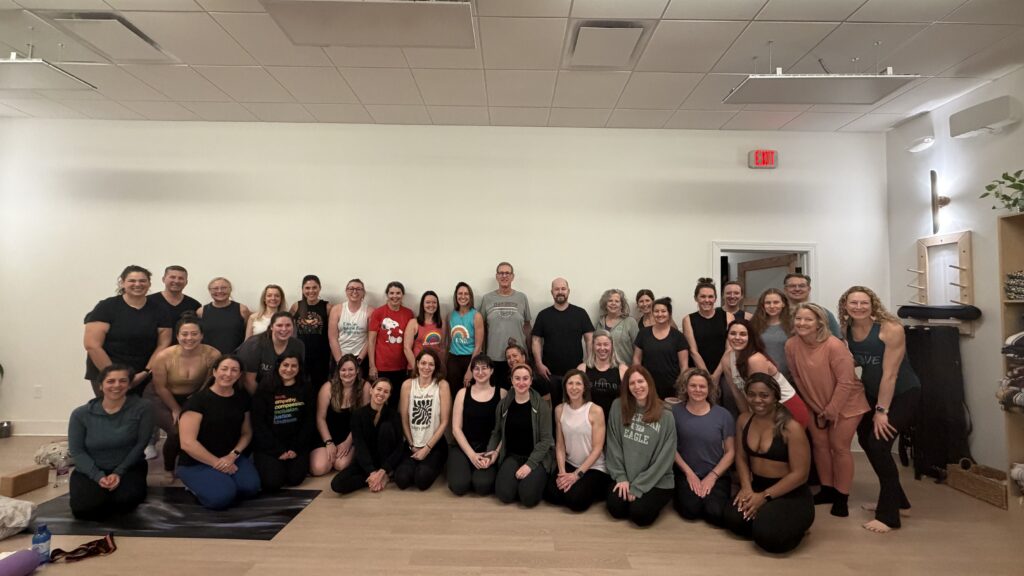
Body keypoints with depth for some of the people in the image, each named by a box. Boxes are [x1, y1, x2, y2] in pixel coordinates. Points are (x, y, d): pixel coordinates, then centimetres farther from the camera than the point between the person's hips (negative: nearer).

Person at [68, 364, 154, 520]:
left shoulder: (141, 408, -11)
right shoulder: (81, 414, -6)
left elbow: (140, 445, -8)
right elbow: (77, 451, -5)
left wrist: (119, 473, -17)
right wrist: (98, 476, -17)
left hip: (128, 467, -1)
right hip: (90, 470, 1)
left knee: (125, 501, -28)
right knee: (85, 508, -23)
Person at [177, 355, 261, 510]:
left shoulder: (242, 398, 3)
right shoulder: (198, 400, -14)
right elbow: (187, 443, -18)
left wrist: (233, 455, -9)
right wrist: (216, 462, -16)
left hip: (231, 458, 5)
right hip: (196, 462, -4)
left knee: (251, 487, -21)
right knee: (222, 496, -28)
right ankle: (196, 485, 4)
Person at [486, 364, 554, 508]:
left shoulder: (541, 405, -8)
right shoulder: (503, 404, 3)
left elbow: (546, 439, -10)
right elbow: (496, 432, 13)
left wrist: (530, 464, -18)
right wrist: (491, 451, -5)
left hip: (537, 458, -2)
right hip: (512, 456, 3)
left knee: (528, 497, -23)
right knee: (504, 494, -21)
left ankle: (537, 479, 10)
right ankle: (518, 480, 12)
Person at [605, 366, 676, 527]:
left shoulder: (666, 417, -9)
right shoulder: (618, 407, -3)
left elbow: (665, 459, -11)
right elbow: (613, 444, 0)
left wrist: (637, 487, -13)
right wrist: (621, 476, -7)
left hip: (657, 481, -2)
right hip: (625, 477, 2)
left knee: (639, 514, -20)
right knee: (615, 508, -18)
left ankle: (653, 499, 12)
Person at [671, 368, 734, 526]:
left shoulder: (723, 415, -4)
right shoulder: (675, 412, -5)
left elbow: (730, 451, 1)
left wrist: (712, 476, -8)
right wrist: (689, 473, -6)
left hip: (717, 475, 1)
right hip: (686, 474, -1)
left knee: (715, 513, -21)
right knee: (691, 510, -24)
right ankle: (680, 494, 11)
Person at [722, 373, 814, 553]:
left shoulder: (791, 428, -18)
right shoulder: (744, 420, -1)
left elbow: (799, 474, -16)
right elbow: (741, 458, 6)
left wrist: (765, 496, -18)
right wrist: (746, 488, -11)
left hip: (791, 494, -4)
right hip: (757, 487, 5)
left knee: (767, 536, -25)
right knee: (733, 519, -21)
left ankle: (796, 526, 9)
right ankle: (765, 521, 9)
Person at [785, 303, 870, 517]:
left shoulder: (834, 346, -27)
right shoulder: (791, 345, -13)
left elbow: (846, 381, -22)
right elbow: (798, 378, -3)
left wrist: (832, 409, -16)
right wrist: (815, 406, 0)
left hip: (846, 403, -4)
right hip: (817, 405, 5)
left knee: (839, 447, -3)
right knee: (819, 443, 8)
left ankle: (842, 497, 12)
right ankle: (827, 490, 25)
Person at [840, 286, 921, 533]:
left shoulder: (891, 328, -23)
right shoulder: (847, 330, -6)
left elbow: (890, 373, -22)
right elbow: (847, 363, 12)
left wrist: (881, 411, -21)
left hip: (903, 394, -7)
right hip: (871, 393, 7)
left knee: (878, 445, -15)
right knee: (866, 441, 11)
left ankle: (888, 515, -1)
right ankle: (895, 499, 32)